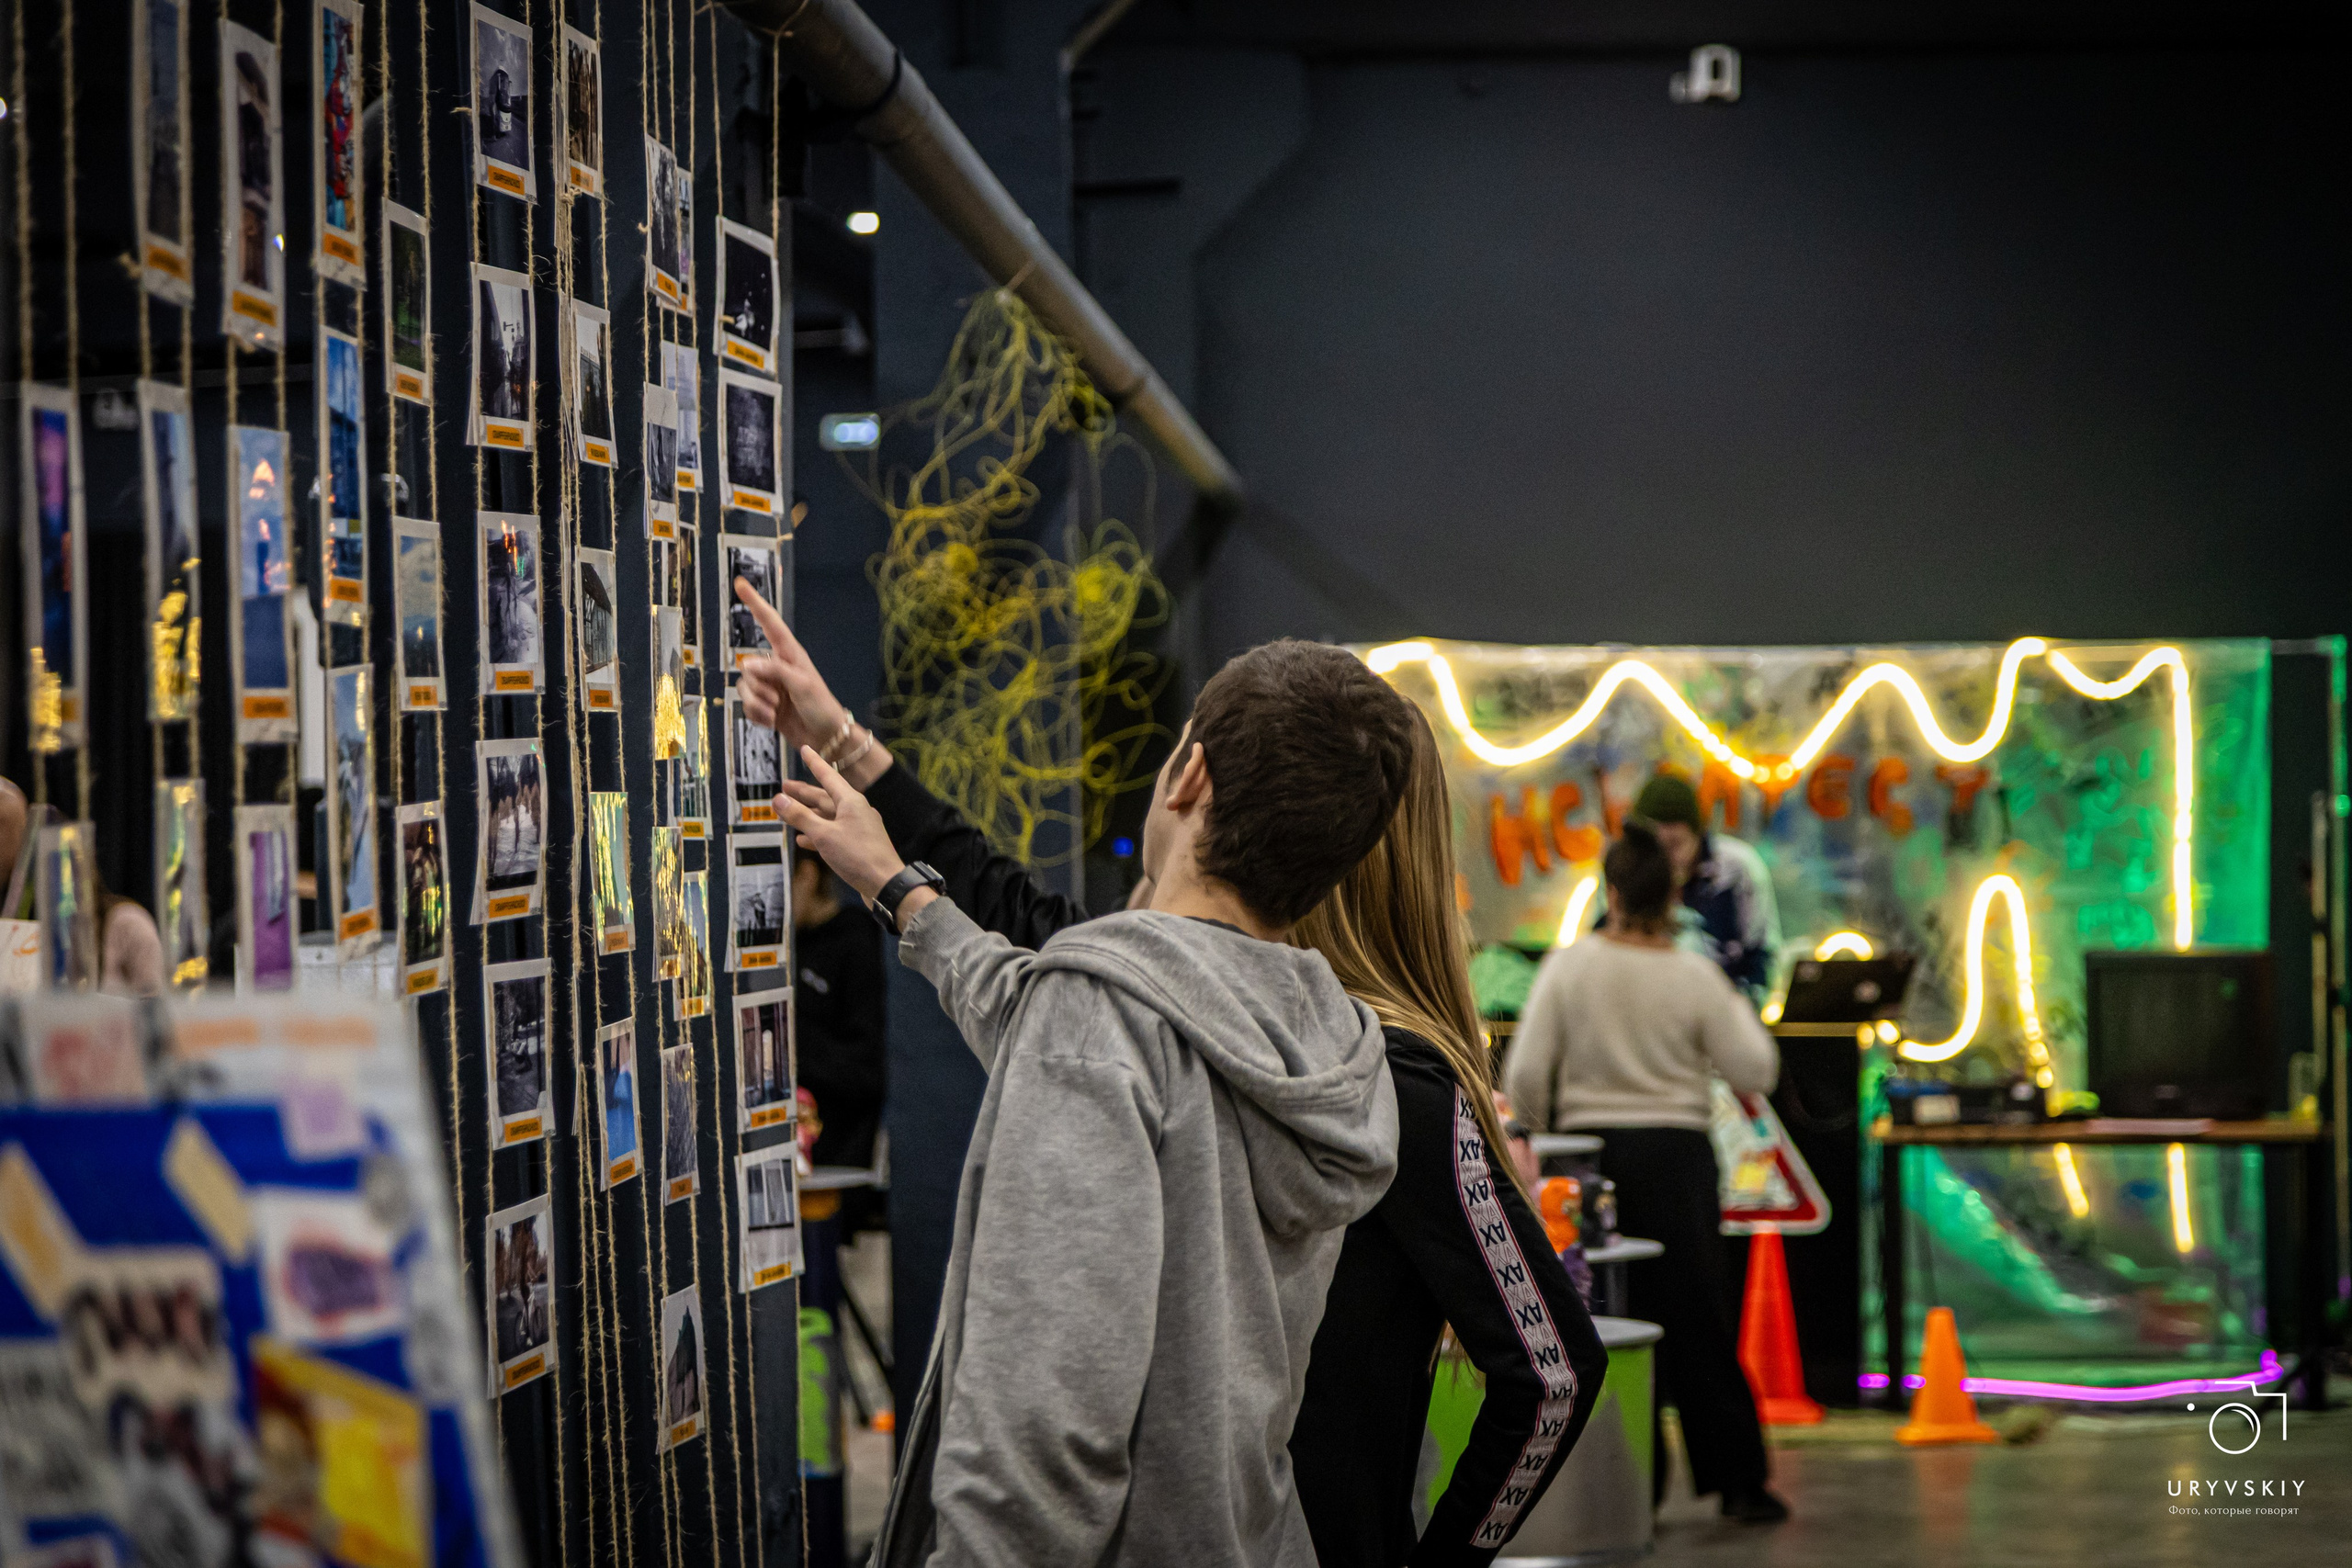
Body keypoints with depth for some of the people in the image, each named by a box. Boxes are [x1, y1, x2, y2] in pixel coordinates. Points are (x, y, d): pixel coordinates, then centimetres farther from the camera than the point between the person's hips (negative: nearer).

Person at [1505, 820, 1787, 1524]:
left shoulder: (1568, 966, -4)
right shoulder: (1695, 978, -5)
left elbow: (1525, 1078, -6)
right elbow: (1754, 1071, -2)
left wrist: (1550, 1125, 13)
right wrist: (1737, 1008, 15)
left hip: (1589, 1150, 0)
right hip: (1674, 1153, 0)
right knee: (1697, 1317, 7)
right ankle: (1740, 1482, 9)